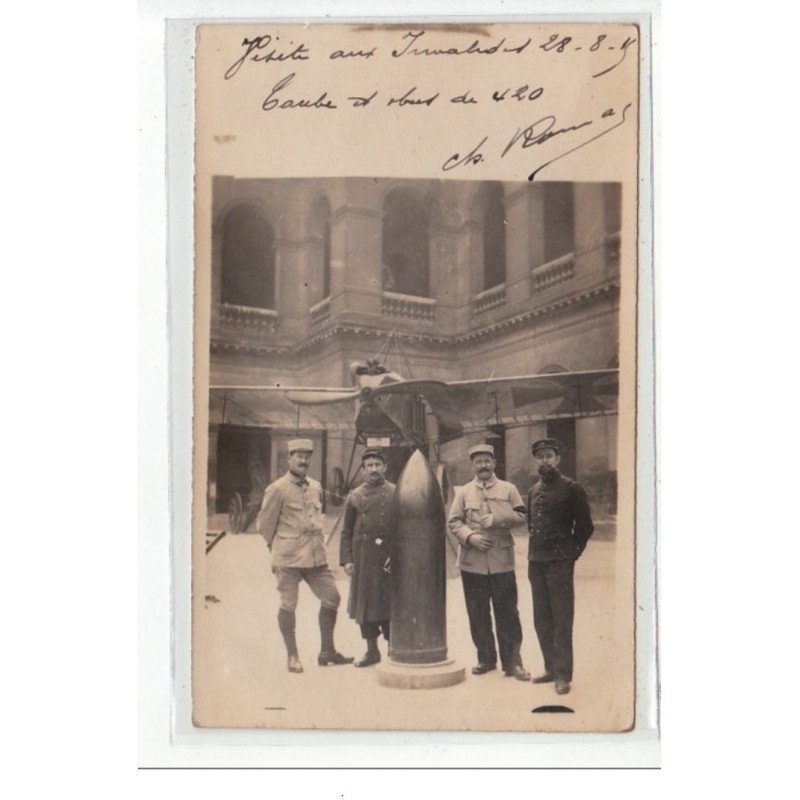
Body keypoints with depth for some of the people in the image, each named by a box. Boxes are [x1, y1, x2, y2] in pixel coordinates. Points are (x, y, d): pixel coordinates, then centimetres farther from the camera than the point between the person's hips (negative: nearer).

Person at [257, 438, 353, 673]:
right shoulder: (277, 489, -7)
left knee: (331, 598, 5)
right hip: (288, 558, -6)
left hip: (317, 556, 6)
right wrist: (278, 550, 7)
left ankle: (327, 651, 18)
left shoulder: (316, 487, 12)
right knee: (288, 605, 0)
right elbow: (264, 524, 0)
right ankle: (292, 656, 16)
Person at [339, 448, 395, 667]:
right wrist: (346, 560, 2)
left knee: (389, 604, -1)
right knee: (363, 605, 8)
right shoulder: (355, 496, 8)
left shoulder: (396, 494, 1)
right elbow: (346, 531, 9)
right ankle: (372, 649, 21)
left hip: (388, 560, -3)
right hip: (362, 560, 3)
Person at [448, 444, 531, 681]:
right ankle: (486, 658, 21)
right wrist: (469, 536, -12)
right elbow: (453, 522, 5)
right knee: (477, 614, 8)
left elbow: (521, 516, 2)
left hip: (502, 561, -1)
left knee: (507, 612, -1)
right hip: (472, 562, 2)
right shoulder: (463, 492, 9)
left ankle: (512, 661, 6)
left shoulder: (508, 489, 7)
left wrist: (499, 519, -12)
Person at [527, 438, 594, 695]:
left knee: (561, 620, -3)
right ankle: (551, 669, 21)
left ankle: (563, 675, 3)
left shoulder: (571, 488, -4)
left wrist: (571, 553, -1)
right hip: (536, 563, 6)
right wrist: (534, 554, 14)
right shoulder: (533, 491, 13)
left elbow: (585, 525, -1)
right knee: (541, 620, 11)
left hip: (560, 563, -6)